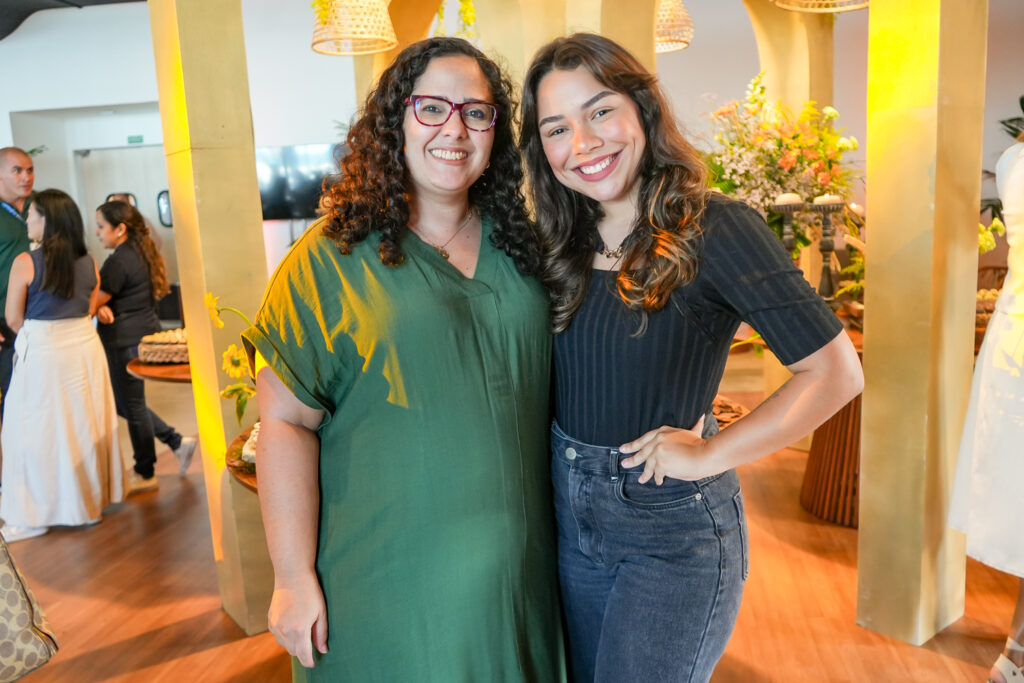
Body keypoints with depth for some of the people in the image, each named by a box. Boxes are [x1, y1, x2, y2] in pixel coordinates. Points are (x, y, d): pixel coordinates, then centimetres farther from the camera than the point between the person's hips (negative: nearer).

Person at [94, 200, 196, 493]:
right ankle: (178, 442, 17)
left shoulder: (118, 262, -19)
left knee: (131, 405, 4)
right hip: (145, 333, 9)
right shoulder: (141, 253, 10)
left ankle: (145, 474, 18)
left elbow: (95, 299, -15)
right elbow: (115, 295, 8)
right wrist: (102, 307, -10)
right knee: (125, 403, 19)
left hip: (125, 340, -9)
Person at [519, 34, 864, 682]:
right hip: (570, 513, 6)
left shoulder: (714, 227, -17)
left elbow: (835, 372, -19)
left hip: (674, 529, -6)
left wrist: (708, 455, -17)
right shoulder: (563, 243, 1)